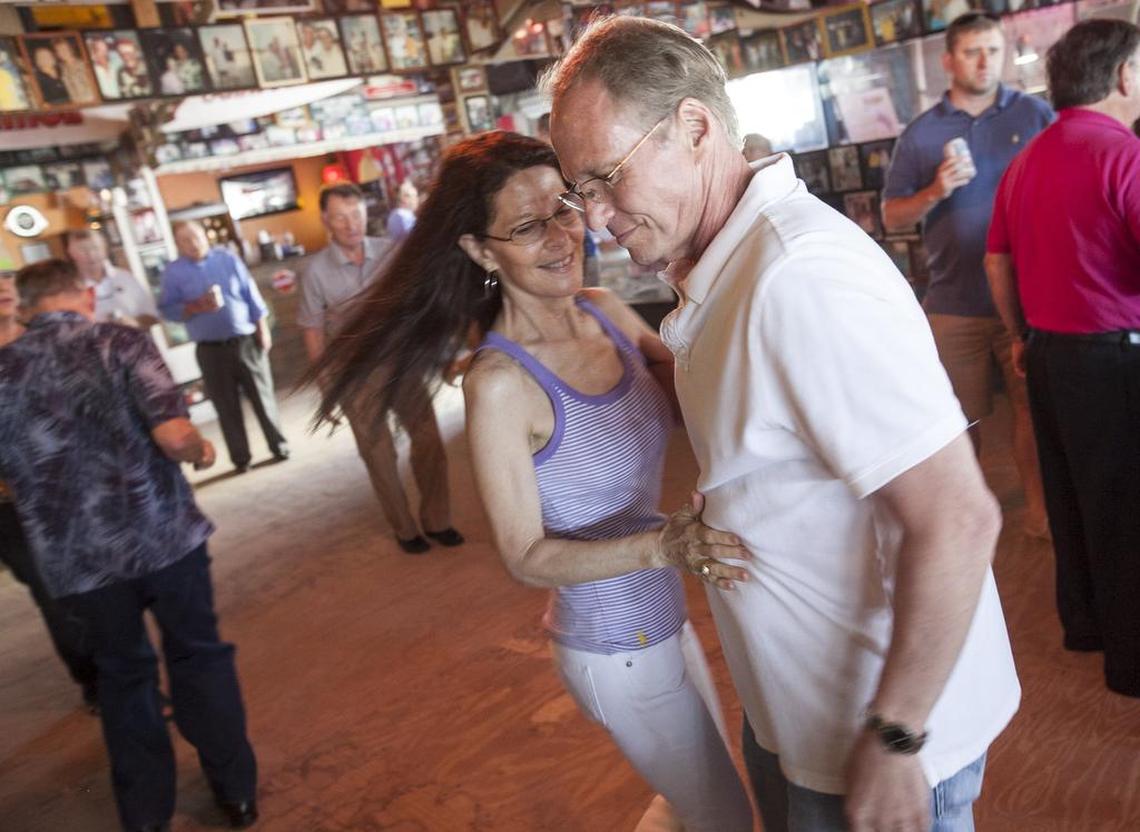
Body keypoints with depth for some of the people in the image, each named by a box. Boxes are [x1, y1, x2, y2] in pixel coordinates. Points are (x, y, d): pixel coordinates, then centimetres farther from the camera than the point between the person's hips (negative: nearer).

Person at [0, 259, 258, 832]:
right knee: (198, 657, 17)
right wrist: (201, 452, 2)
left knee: (121, 673, 22)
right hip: (163, 534, -2)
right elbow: (174, 436, -20)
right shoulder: (120, 342, -7)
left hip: (75, 556, 3)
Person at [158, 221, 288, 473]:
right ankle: (240, 458, 14)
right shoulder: (173, 271, 0)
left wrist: (263, 330, 1)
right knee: (227, 406, 5)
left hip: (246, 341, 0)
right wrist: (198, 307, -18)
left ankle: (279, 446, 19)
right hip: (210, 349, 0)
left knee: (262, 397, 6)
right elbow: (167, 309, -3)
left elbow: (251, 295, 4)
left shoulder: (227, 258, 3)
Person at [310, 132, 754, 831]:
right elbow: (526, 556, -18)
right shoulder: (501, 384, -23)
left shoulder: (609, 313, -5)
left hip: (668, 614, 6)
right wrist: (659, 545, -31)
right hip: (618, 651, -6)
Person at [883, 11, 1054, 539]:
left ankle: (1038, 506, 20)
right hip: (954, 301, 0)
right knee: (958, 415, 7)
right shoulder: (921, 134, 6)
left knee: (1033, 404, 6)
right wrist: (935, 192, -13)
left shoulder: (1035, 115, 5)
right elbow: (892, 217, 5)